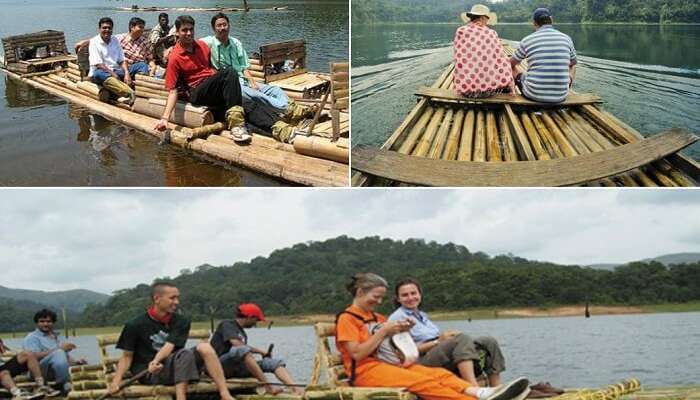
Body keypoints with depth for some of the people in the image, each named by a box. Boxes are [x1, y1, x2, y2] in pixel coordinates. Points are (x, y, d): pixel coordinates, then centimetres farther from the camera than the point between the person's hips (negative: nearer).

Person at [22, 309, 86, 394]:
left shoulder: (58, 337, 26)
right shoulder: (32, 337, 5)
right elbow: (34, 357, -13)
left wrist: (75, 360, -3)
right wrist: (60, 349, -18)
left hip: (63, 369, 7)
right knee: (59, 353, -33)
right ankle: (66, 385, -35)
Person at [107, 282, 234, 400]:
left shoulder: (181, 322, 4)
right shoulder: (135, 325, -3)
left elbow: (170, 346, -10)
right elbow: (127, 356, 0)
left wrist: (156, 361, -30)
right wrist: (117, 380, -16)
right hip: (148, 374, -4)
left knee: (204, 347, -22)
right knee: (185, 354, -31)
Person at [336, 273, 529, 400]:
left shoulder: (376, 317, 24)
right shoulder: (346, 318, -2)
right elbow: (357, 354, -13)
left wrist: (399, 332, 2)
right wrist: (383, 331, -12)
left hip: (387, 363, 8)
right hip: (365, 370, -8)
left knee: (438, 373, -20)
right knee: (423, 382, -30)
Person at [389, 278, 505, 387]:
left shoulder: (422, 315, 28)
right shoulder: (397, 318, 1)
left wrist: (445, 337, 0)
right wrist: (437, 342, -13)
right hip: (423, 360, -9)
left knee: (489, 342, -7)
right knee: (462, 339, -34)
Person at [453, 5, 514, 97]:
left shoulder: (461, 31, -1)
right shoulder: (491, 33, 1)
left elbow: (458, 58, 0)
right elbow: (502, 61, -1)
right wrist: (511, 87, 5)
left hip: (466, 90, 0)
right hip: (490, 89, 0)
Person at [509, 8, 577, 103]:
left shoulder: (527, 40, -5)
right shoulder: (566, 38, 1)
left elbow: (511, 64, 13)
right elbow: (573, 64, 19)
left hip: (534, 94, -2)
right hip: (560, 96, 2)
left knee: (518, 75, 29)